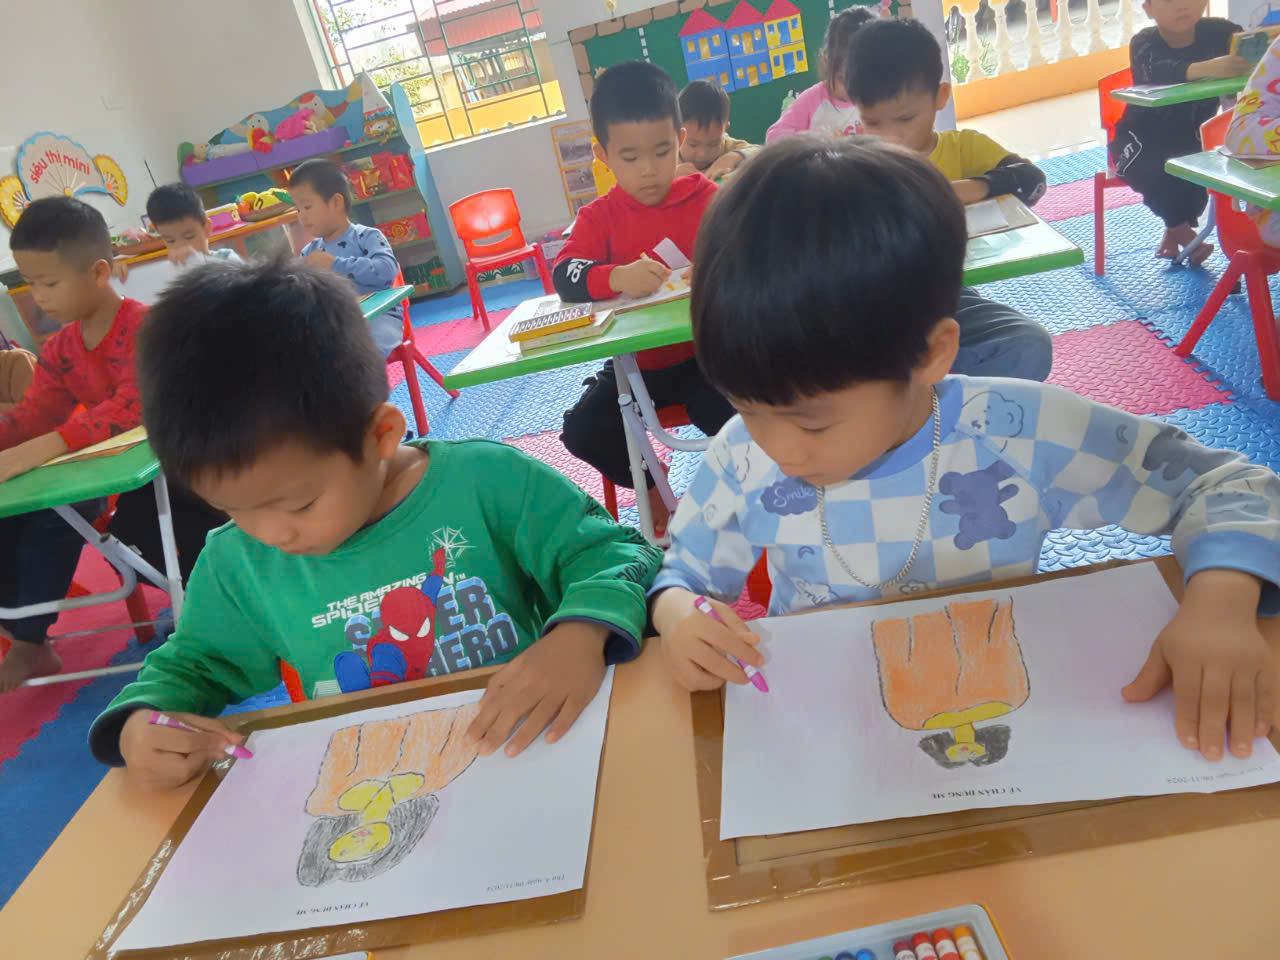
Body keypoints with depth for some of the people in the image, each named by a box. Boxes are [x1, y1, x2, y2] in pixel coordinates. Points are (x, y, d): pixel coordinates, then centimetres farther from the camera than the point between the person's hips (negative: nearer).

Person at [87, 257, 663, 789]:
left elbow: (607, 551, -8)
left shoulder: (485, 480, -11)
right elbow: (192, 665, 15)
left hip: (528, 765, -2)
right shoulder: (235, 564, 1)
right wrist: (139, 723, -6)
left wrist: (582, 635, -27)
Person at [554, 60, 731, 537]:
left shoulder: (703, 196, -1)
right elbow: (564, 275, -15)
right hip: (636, 363, 2)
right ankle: (649, 481, 17)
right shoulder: (599, 216, 0)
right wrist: (617, 278, -36)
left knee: (730, 413, -29)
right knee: (582, 430, -14)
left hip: (702, 350, -2)